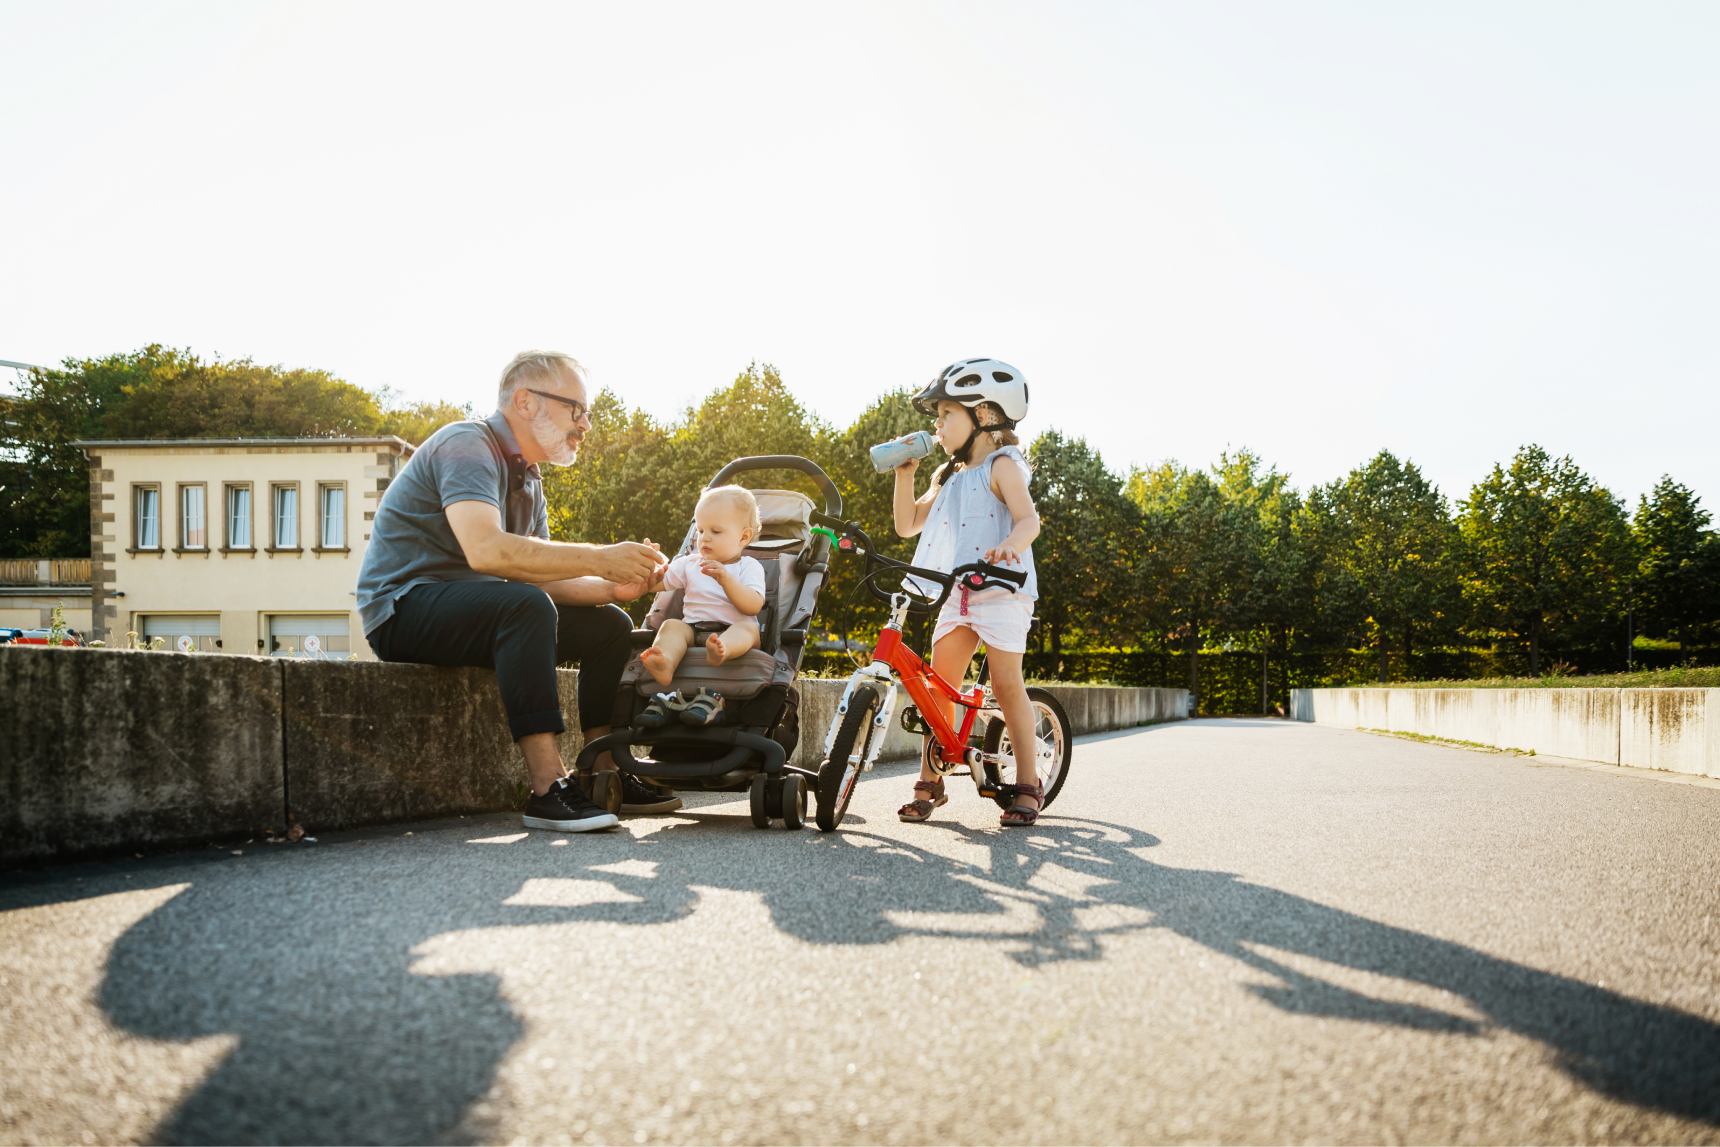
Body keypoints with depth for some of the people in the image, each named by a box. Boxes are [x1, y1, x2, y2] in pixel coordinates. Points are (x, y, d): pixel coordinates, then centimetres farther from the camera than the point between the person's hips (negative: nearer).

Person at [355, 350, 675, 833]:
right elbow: (485, 549, -33)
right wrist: (600, 559, -30)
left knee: (609, 625, 3)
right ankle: (548, 788, -38)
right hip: (405, 607, -10)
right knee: (527, 605, -36)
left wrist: (611, 587, -8)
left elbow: (536, 575, 10)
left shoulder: (527, 477, 15)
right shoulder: (468, 445, -16)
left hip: (473, 610, 10)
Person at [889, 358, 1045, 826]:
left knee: (1007, 684, -6)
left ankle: (1027, 784, 5)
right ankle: (929, 780, 7)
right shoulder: (947, 477, 19)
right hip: (955, 595, 7)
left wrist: (1011, 545, -39)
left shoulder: (1002, 466, -3)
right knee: (940, 683, 1)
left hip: (1001, 590, -6)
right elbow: (907, 524, 21)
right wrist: (905, 473, 10)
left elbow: (1028, 518, -17)